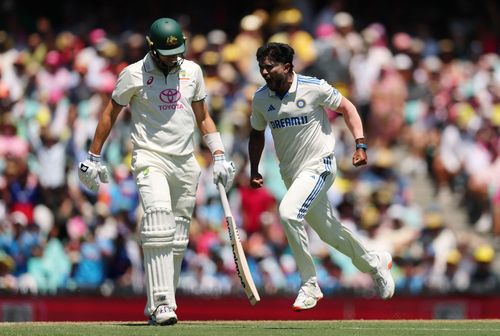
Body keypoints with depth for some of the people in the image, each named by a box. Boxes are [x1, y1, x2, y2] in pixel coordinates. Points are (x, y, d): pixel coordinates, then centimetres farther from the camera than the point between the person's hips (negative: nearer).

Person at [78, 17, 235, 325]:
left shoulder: (192, 71, 9)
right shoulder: (135, 74, -4)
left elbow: (202, 116, 17)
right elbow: (111, 112, 6)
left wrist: (219, 157, 9)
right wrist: (94, 157, 7)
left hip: (185, 164, 5)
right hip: (150, 158, -5)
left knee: (177, 239, 4)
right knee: (159, 223, -25)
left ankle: (157, 306, 13)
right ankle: (161, 304, -30)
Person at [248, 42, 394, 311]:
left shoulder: (314, 88, -15)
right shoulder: (260, 99, -1)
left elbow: (346, 107, -2)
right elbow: (257, 133, 16)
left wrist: (360, 144, -11)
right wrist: (254, 171, 6)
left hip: (319, 166, -6)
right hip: (291, 173, 6)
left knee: (288, 213, -27)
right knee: (328, 231, 14)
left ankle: (310, 285, -16)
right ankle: (375, 263, 40)